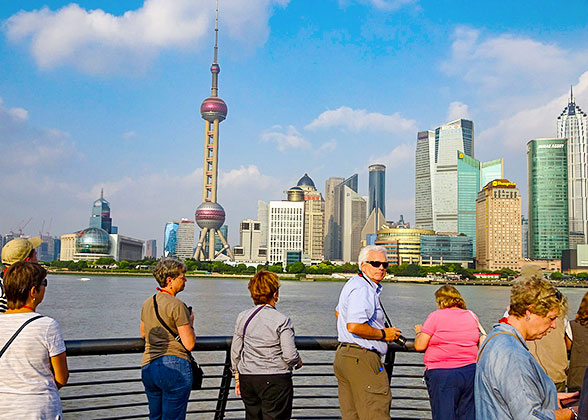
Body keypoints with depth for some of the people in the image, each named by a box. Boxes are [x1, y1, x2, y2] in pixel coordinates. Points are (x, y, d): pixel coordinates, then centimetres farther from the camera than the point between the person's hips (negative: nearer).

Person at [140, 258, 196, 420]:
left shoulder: (147, 303, 11)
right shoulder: (177, 305, -12)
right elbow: (189, 344, -14)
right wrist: (190, 323, 3)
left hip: (148, 367, 7)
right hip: (175, 367, -7)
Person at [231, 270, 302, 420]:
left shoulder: (243, 317, 2)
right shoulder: (282, 320, -12)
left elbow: (235, 352, 7)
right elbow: (290, 356, -14)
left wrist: (237, 377, 17)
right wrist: (298, 362, 7)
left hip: (247, 378, 5)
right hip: (276, 380, -5)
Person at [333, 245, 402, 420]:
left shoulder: (353, 283, 18)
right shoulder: (362, 289, -16)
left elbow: (339, 312, 34)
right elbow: (354, 326, -28)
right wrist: (383, 334, -14)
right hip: (361, 358, -11)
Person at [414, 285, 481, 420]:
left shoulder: (436, 316, -5)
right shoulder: (472, 316, 10)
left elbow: (419, 346, -7)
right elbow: (477, 342, 19)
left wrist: (419, 332, 12)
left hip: (442, 374, -5)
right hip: (471, 371, 5)